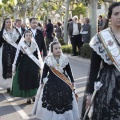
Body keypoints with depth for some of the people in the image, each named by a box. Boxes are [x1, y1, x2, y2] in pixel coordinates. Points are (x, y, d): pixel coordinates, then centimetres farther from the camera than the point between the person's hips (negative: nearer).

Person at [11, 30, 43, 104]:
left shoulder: (34, 44, 1)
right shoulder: (21, 45, -4)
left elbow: (38, 56, 7)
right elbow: (17, 56, -3)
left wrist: (39, 65, 8)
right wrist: (14, 67, -3)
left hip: (34, 65, 2)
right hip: (24, 65, -1)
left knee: (34, 81, 4)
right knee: (25, 81, 0)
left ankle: (33, 95, 23)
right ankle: (28, 97, 11)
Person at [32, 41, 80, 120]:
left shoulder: (65, 59, -1)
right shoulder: (48, 60, -6)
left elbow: (69, 71, 7)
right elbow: (45, 72, 2)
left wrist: (72, 81, 10)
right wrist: (42, 82, 1)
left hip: (64, 83, 1)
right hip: (51, 83, -1)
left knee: (65, 100, 4)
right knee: (51, 101, 2)